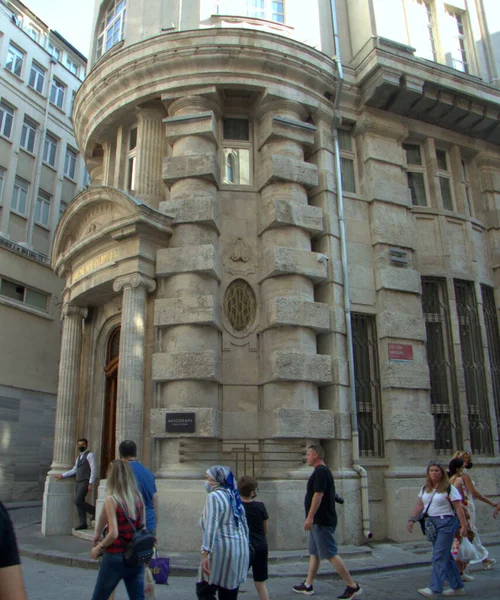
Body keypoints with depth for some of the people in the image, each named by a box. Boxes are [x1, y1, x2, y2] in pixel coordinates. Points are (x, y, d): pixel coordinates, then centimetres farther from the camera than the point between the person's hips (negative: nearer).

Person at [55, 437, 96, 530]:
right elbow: (74, 470, 21)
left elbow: (93, 469, -12)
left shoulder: (90, 455, -5)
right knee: (79, 502, 6)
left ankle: (94, 511, 0)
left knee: (78, 501, -16)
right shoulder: (79, 458, 21)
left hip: (85, 482, -8)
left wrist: (90, 484, -17)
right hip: (78, 482, 8)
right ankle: (83, 523, 11)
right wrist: (62, 475, 13)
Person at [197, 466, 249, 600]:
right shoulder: (234, 497, 14)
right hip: (241, 548, 8)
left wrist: (205, 553, -24)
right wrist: (244, 547, 24)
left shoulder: (213, 496, -10)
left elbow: (211, 526, -21)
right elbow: (245, 526, 18)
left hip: (221, 550, -8)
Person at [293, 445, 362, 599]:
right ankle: (308, 586, 21)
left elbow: (318, 495, -25)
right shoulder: (323, 471, 15)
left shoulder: (320, 471, -17)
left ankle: (353, 586, -1)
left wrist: (310, 517, -24)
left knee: (331, 554, -6)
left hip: (321, 521, -11)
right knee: (314, 553, 14)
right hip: (320, 521, 11)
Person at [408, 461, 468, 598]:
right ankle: (457, 587, 23)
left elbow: (459, 508, -10)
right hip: (432, 524, 7)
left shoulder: (449, 488, -6)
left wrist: (464, 525, -15)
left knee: (439, 556, -10)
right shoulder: (425, 488, 12)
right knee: (445, 556, 13)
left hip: (446, 523, -7)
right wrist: (412, 519, 4)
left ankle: (434, 589, -11)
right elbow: (419, 505, 13)